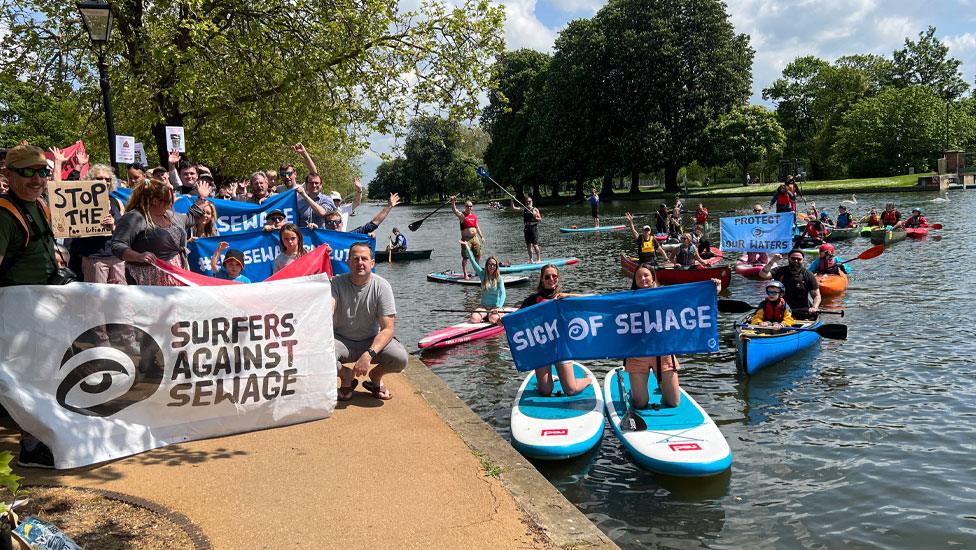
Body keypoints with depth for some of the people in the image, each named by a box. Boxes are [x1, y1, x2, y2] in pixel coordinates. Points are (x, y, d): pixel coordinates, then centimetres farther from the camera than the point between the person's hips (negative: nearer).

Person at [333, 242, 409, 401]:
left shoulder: (381, 286, -13)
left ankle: (375, 376, 9)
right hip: (342, 340, 0)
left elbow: (388, 328, -18)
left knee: (400, 358, -29)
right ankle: (346, 377, 3)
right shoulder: (337, 282, -11)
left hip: (372, 340, 0)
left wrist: (369, 354, -34)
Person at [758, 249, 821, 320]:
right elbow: (763, 275, -10)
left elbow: (816, 295, 2)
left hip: (803, 311, 1)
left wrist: (814, 308, -18)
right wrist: (772, 261, -19)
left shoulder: (809, 276, 3)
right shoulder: (780, 271, 5)